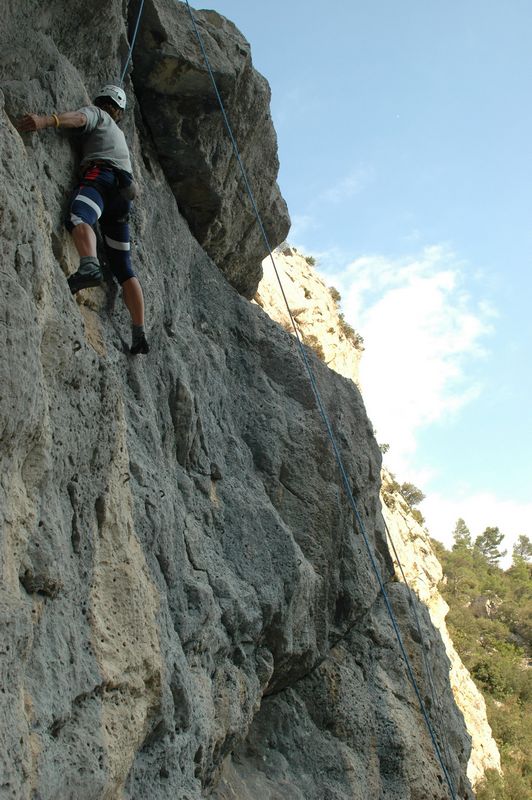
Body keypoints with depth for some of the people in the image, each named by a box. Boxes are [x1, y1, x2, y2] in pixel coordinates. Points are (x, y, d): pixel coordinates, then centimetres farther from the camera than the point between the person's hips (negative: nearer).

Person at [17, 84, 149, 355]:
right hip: (123, 193, 7)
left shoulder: (95, 112, 18)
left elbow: (77, 118, -6)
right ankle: (139, 334, 0)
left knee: (78, 217, -37)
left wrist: (45, 120, -23)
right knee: (124, 269, 6)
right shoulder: (119, 133, 40)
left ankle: (89, 266, -70)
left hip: (100, 175, -7)